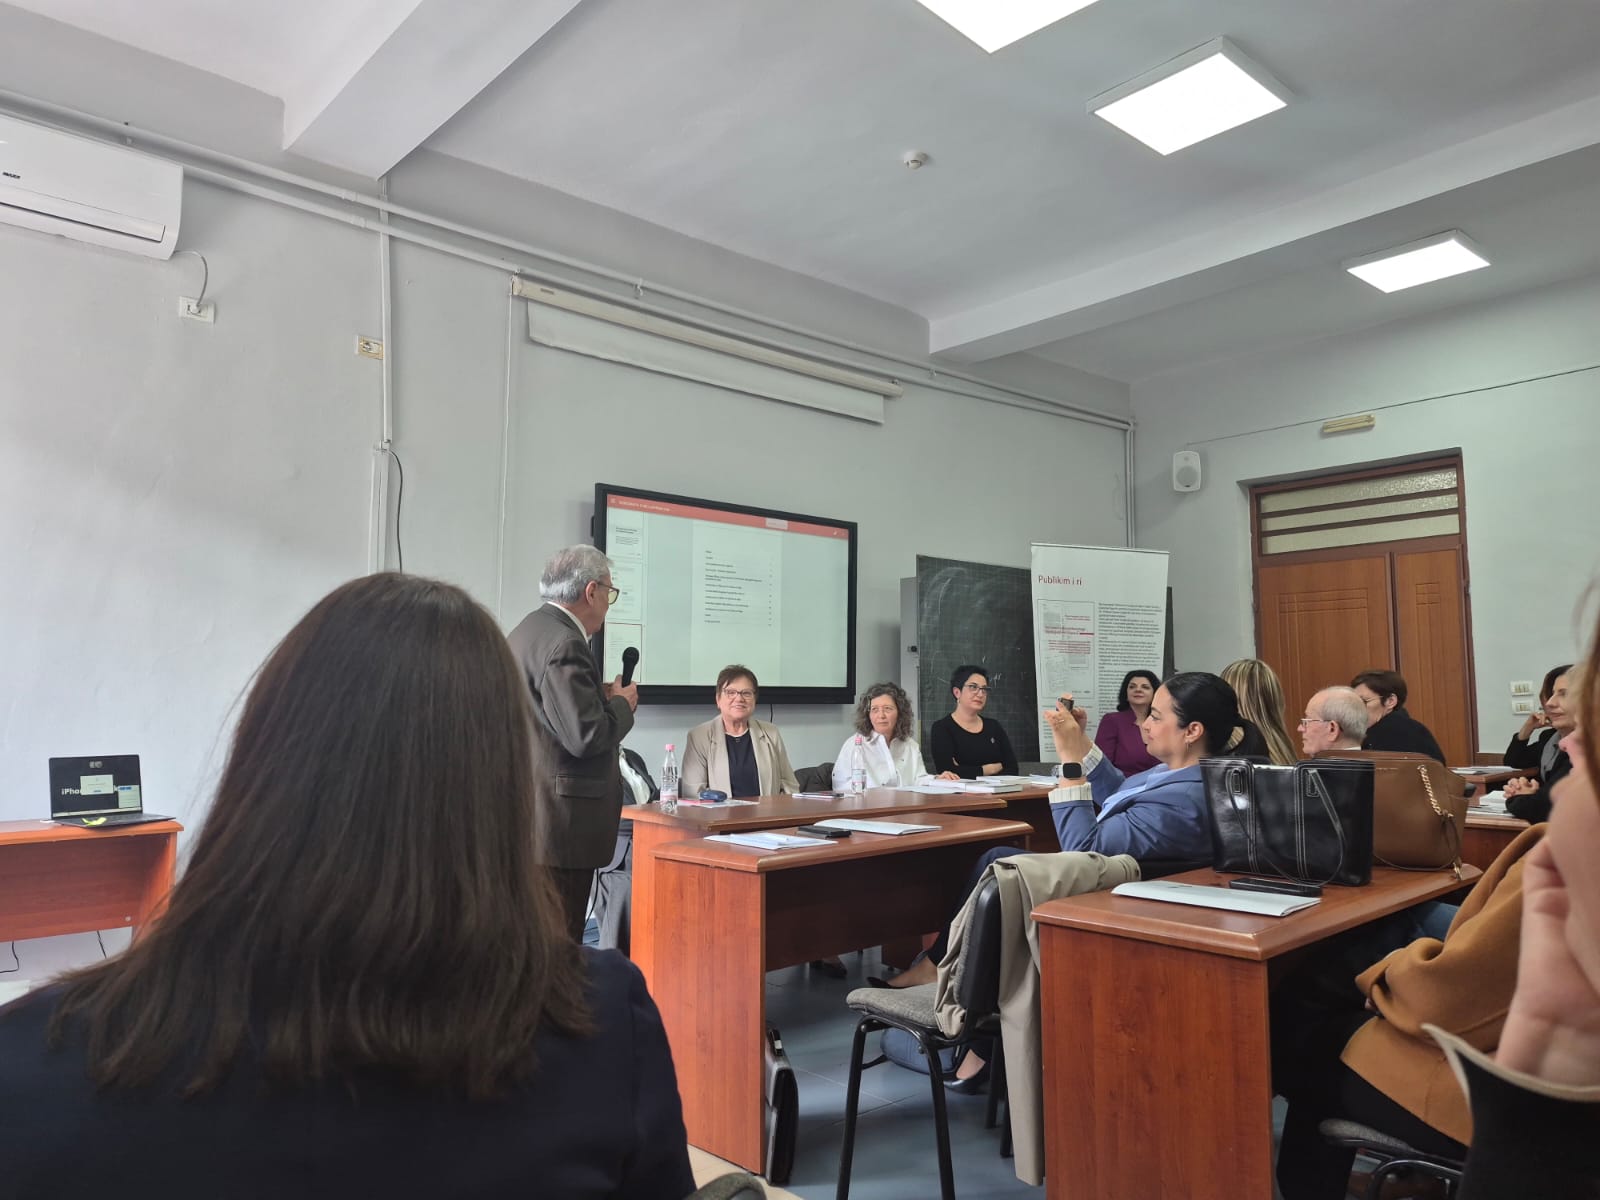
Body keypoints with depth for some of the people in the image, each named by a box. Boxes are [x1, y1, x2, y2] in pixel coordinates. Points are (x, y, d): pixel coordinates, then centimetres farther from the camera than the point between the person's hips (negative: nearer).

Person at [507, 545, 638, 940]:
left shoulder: (528, 630, 13)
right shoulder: (564, 644, -19)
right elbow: (586, 736, -23)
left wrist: (599, 697, 12)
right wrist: (622, 703, -5)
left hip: (531, 810, 11)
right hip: (560, 821, -11)